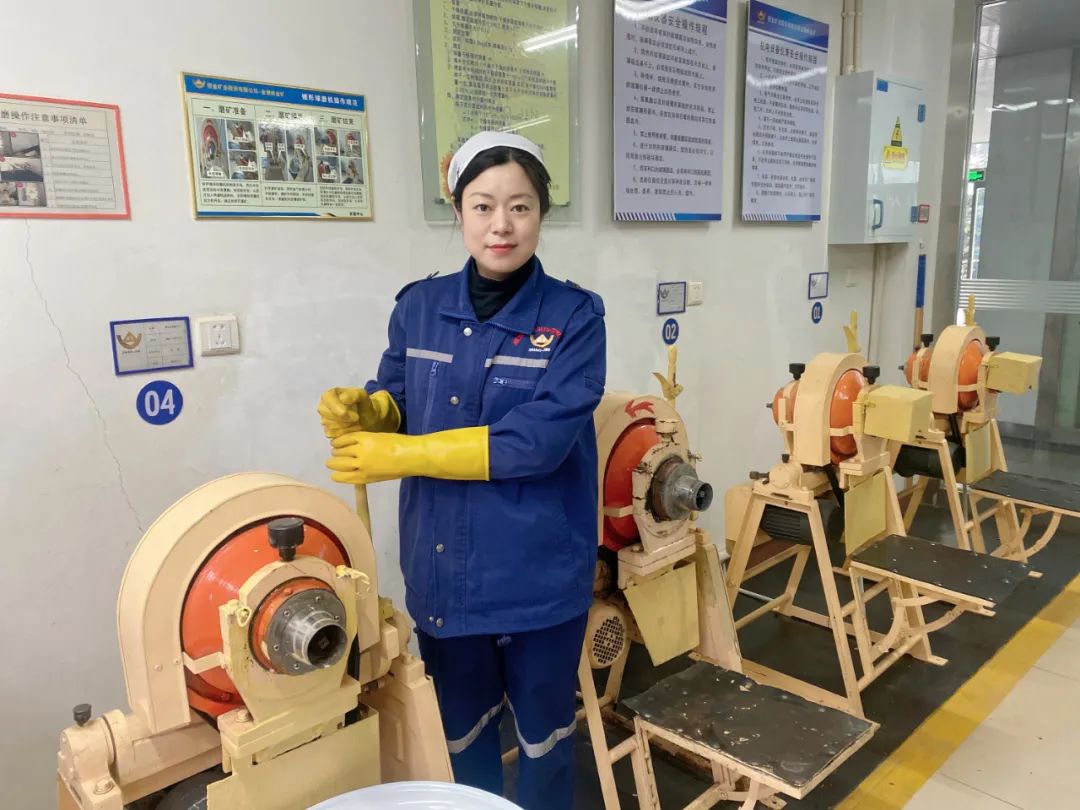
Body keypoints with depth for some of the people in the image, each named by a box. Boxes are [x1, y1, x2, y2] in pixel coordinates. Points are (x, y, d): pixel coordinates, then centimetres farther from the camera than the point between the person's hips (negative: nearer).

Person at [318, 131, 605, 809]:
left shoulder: (574, 315, -11)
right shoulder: (420, 307, 1)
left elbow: (539, 439, -21)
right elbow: (396, 409, 6)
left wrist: (404, 456, -20)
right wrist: (360, 410, -18)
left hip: (539, 571, -3)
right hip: (443, 570, 3)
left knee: (543, 728, 19)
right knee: (461, 726, 24)